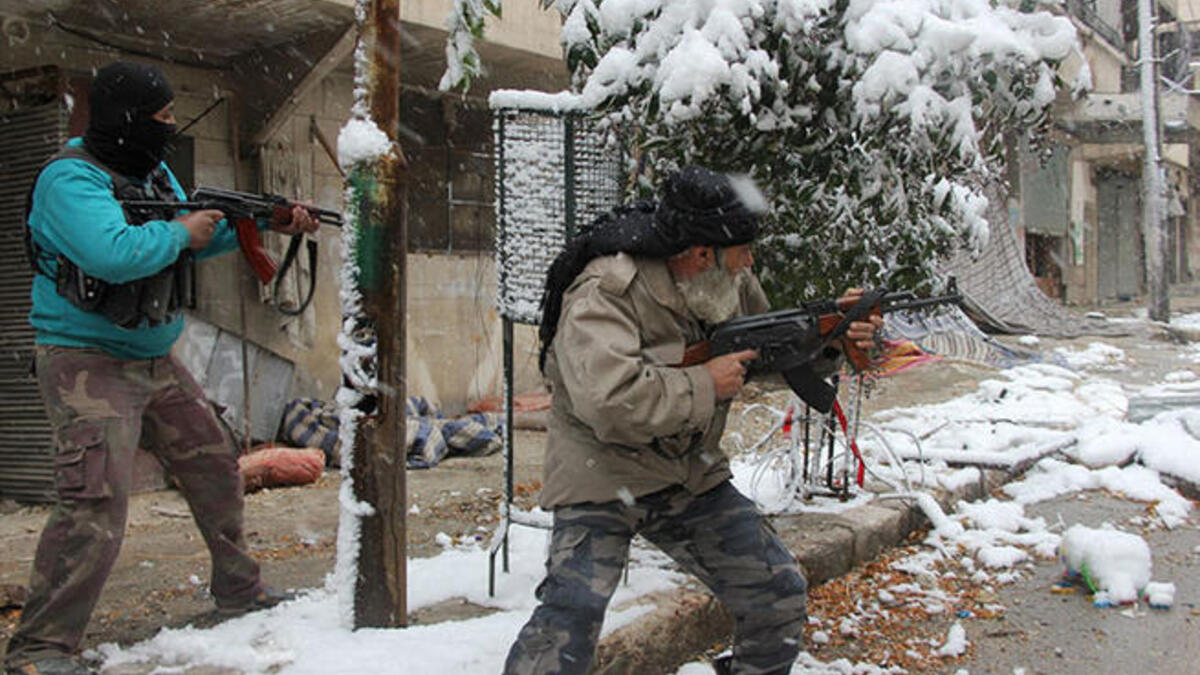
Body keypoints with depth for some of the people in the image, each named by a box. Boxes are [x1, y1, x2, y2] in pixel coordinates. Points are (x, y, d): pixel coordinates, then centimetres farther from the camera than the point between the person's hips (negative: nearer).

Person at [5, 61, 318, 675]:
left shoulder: (152, 172, 11)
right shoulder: (70, 178, -18)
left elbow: (199, 233, 22)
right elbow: (113, 254, -34)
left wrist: (269, 221, 13)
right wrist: (179, 233, -17)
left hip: (156, 361, 9)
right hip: (88, 364, -9)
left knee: (215, 469, 17)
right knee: (95, 505, -18)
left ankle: (238, 590, 35)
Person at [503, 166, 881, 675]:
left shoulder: (731, 284, 1)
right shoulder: (604, 292, -23)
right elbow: (609, 401, -36)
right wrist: (705, 384, -25)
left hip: (694, 478, 7)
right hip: (602, 480, -6)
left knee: (780, 594, 8)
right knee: (570, 616, -23)